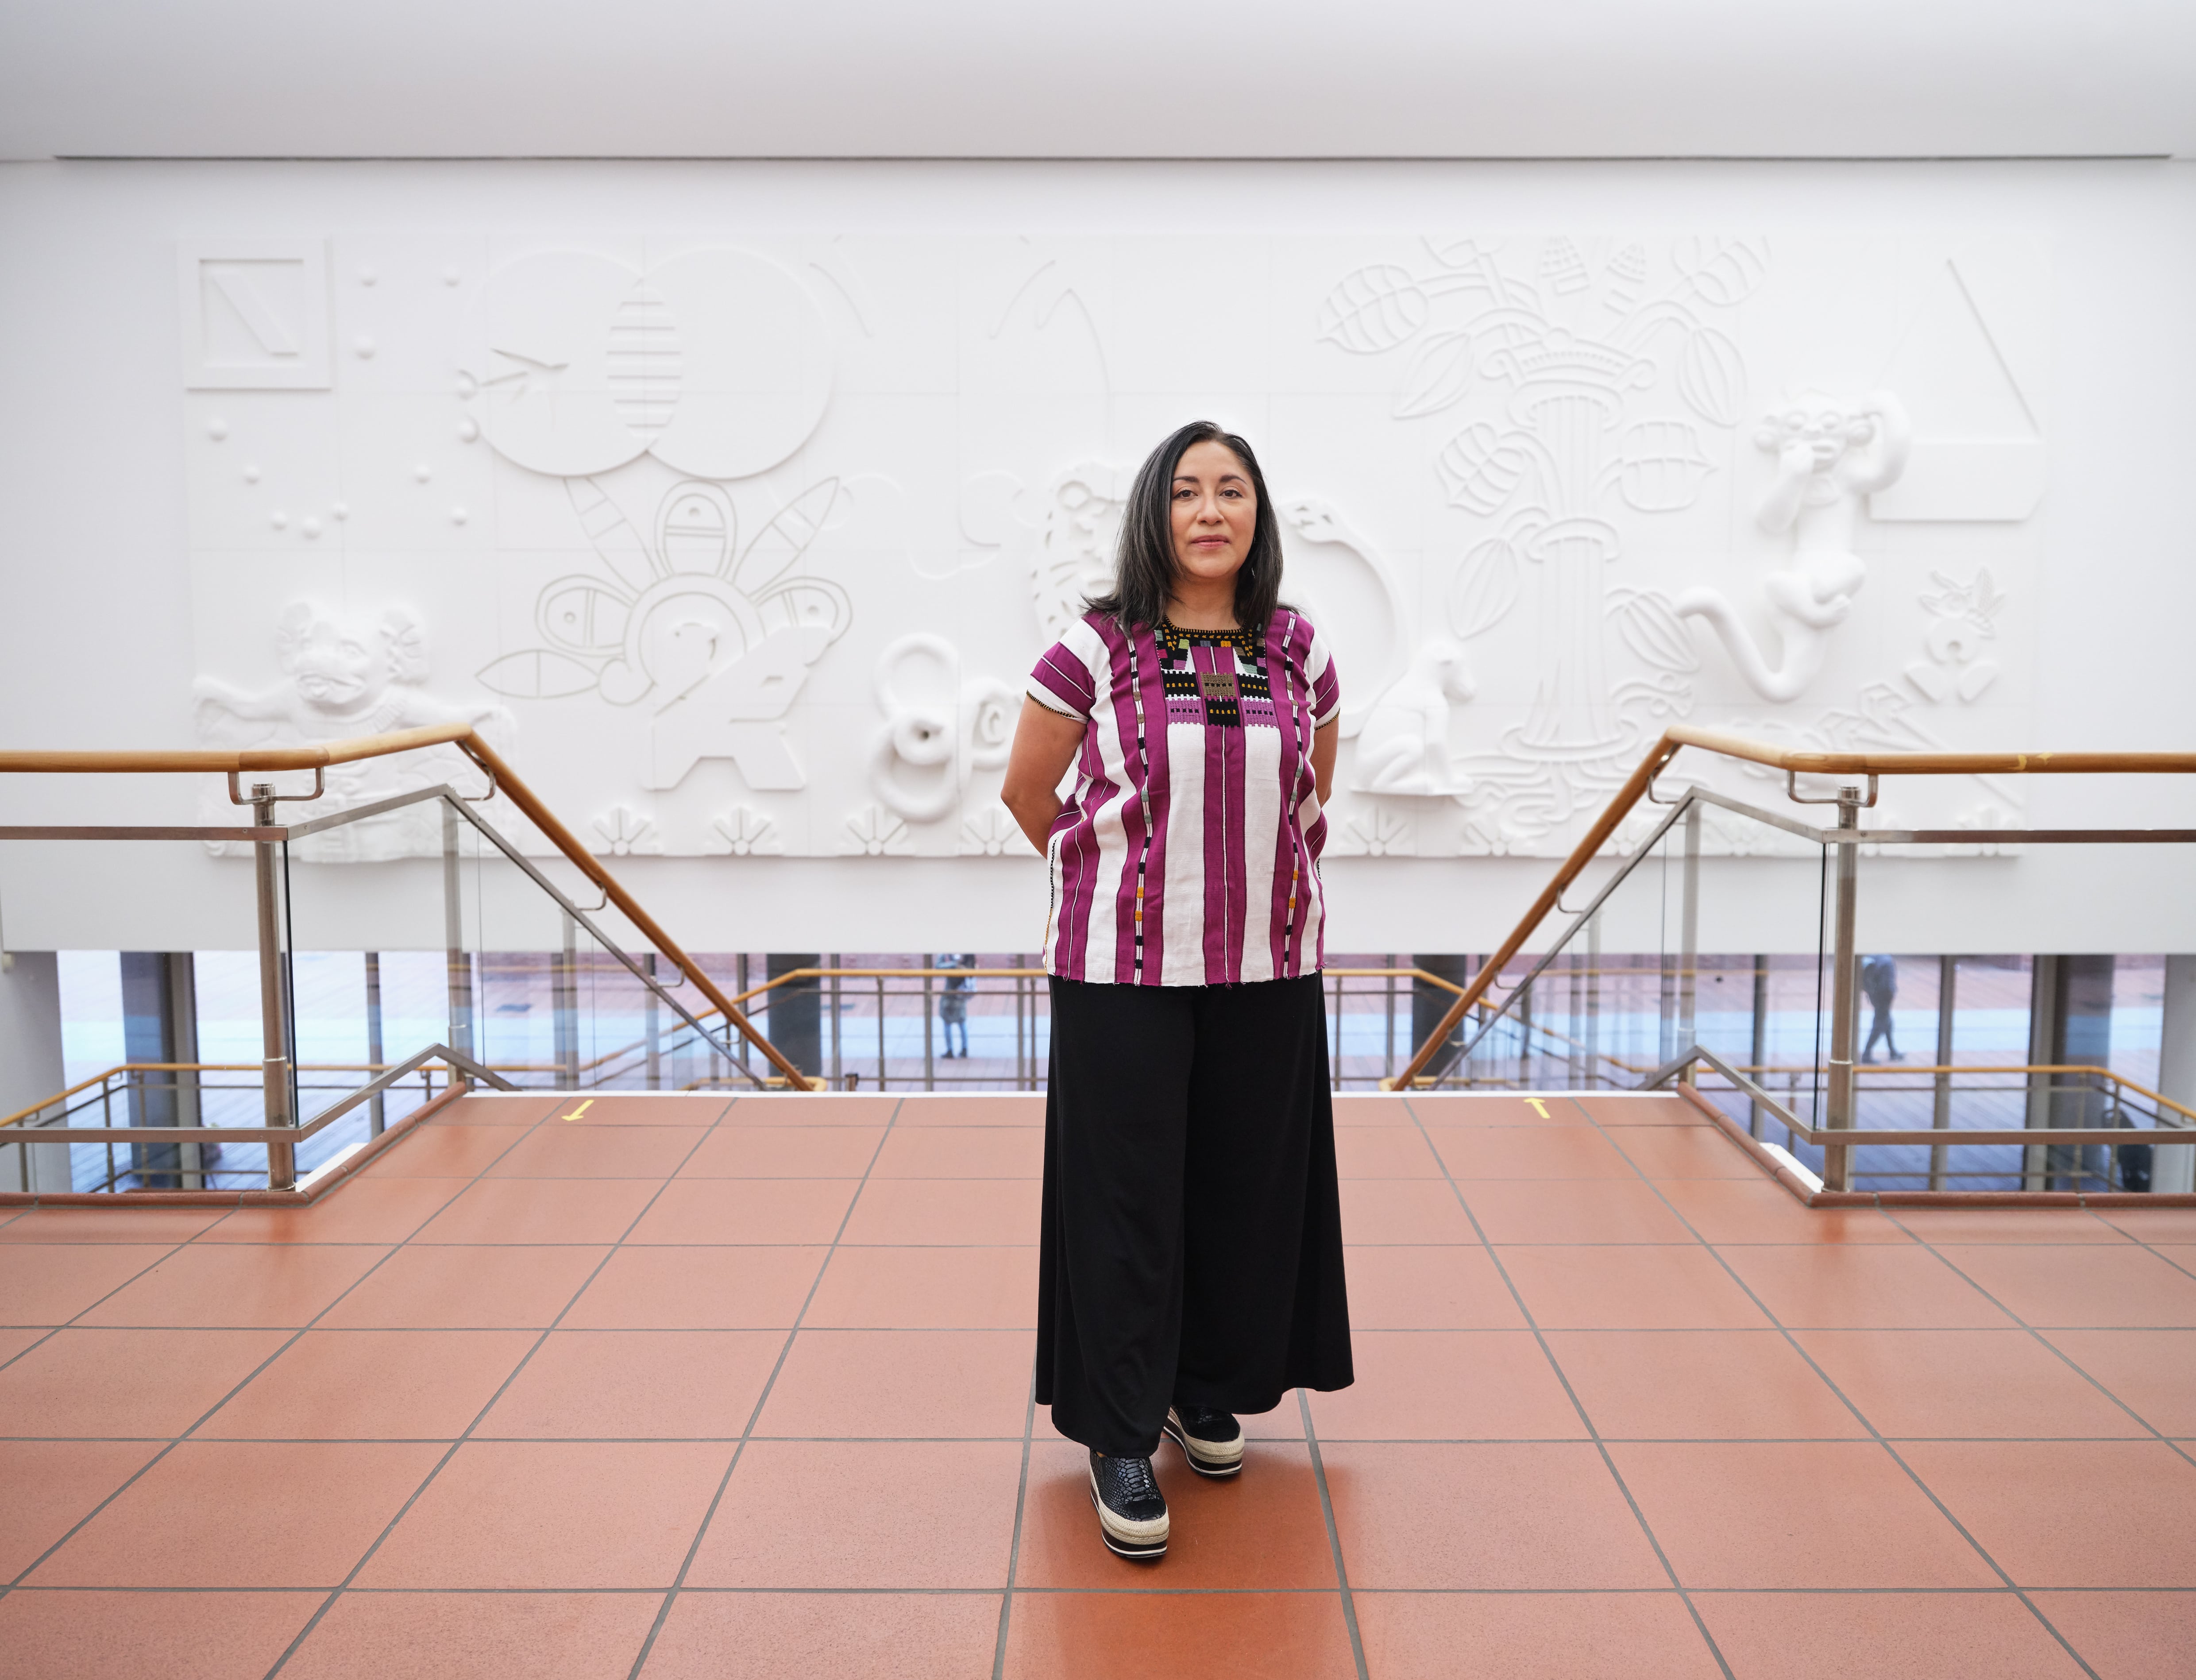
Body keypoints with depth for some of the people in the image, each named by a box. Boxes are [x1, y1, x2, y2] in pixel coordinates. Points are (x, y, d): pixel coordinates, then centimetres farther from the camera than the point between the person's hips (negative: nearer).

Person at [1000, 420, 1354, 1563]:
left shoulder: (1298, 652, 3)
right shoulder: (1094, 649, -6)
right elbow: (1027, 791, 4)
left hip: (1266, 970, 3)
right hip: (1122, 967, -3)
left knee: (1247, 1185, 11)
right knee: (1125, 1197, 0)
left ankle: (1210, 1391, 32)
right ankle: (1120, 1437, 13)